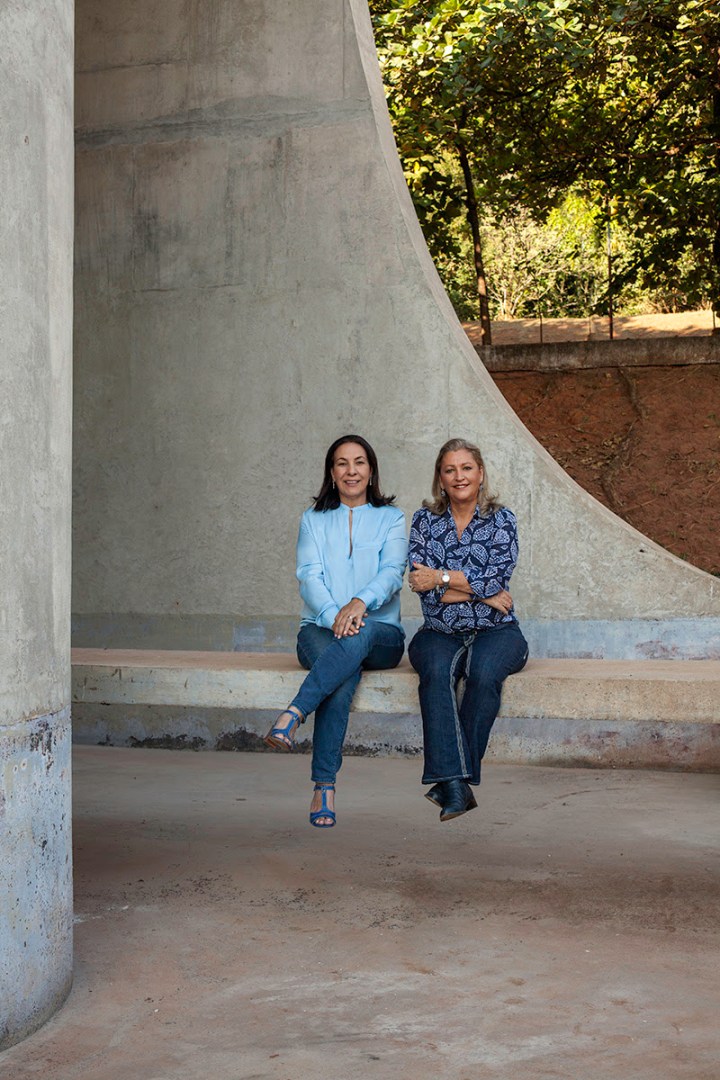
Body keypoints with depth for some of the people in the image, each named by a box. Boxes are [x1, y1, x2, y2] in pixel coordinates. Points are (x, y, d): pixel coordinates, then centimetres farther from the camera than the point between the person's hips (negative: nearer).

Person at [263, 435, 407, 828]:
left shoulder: (390, 518, 13)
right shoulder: (314, 519, 16)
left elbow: (392, 573, -5)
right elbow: (309, 576, 1)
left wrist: (360, 604, -27)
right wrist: (334, 615, -21)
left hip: (381, 635, 0)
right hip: (320, 629, 0)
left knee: (361, 634, -39)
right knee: (344, 673, -36)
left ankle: (292, 715, -50)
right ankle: (324, 789, -43)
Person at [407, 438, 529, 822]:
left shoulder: (501, 520, 4)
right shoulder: (425, 520, 7)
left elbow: (496, 578, -10)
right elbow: (423, 586, -4)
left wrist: (441, 578, -9)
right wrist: (482, 593, -9)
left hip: (495, 632, -1)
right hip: (440, 633, 1)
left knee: (484, 671, -34)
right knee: (437, 671, -33)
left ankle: (449, 779, -28)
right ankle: (456, 784, -41)